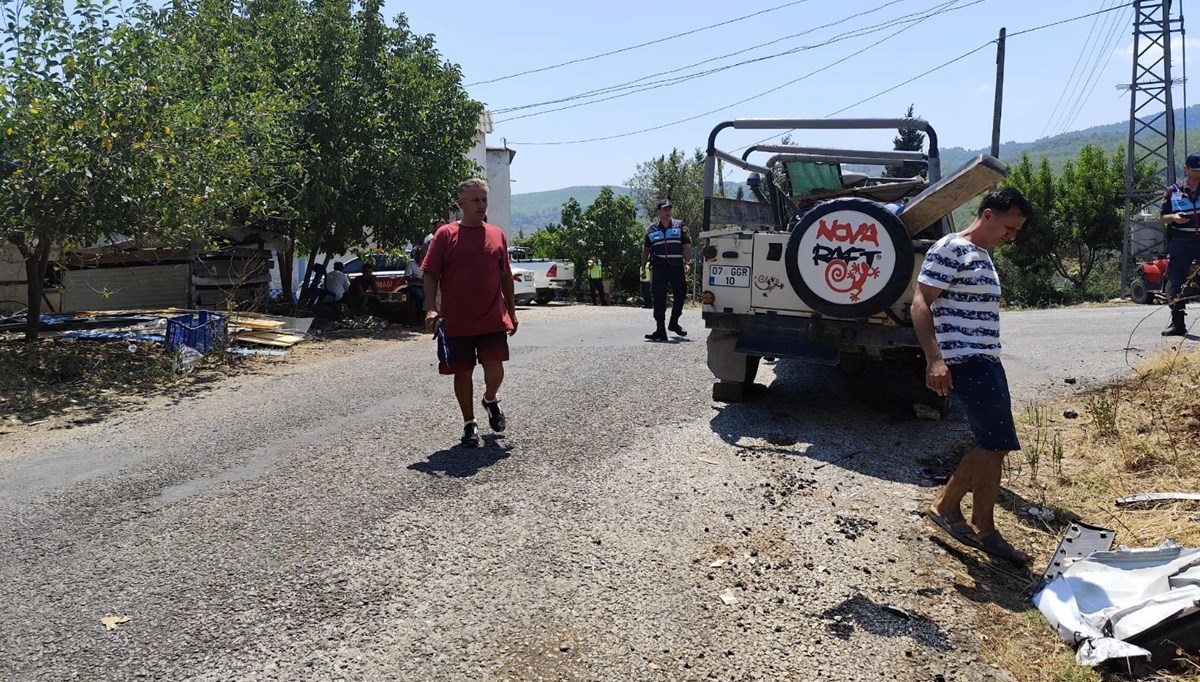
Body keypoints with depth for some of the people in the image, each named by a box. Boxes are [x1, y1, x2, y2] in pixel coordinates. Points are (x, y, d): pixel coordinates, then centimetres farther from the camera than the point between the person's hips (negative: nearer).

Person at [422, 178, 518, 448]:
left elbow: (506, 276, 16)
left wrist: (511, 311, 15)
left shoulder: (497, 235, 9)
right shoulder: (445, 235, -1)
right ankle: (469, 424, 23)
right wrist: (431, 309, -16)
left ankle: (490, 400, 26)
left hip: (493, 320, 2)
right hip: (456, 322, -1)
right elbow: (430, 275, -4)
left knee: (495, 371, -7)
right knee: (463, 372, 7)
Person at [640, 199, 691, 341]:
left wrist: (687, 263, -7)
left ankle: (674, 323, 26)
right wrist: (643, 267, 12)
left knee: (680, 294, 5)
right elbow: (646, 249, 17)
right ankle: (660, 330, -3)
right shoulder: (652, 229, 12)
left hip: (676, 266, 0)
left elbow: (686, 245, 5)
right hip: (659, 267, 0)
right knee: (659, 299, -4)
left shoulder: (679, 226, 9)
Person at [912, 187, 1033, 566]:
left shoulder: (982, 255, 19)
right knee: (996, 443, -10)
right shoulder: (950, 249, -10)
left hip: (987, 362, 10)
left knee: (993, 448, 9)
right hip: (965, 362, -10)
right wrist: (934, 359, -25)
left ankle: (984, 529, 18)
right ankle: (945, 506, 6)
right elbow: (920, 303, -17)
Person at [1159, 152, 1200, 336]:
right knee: (1177, 283, 0)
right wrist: (1173, 217, -13)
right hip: (1180, 243, 0)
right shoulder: (1173, 191, 8)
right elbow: (1162, 216, 9)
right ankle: (1177, 323, 5)